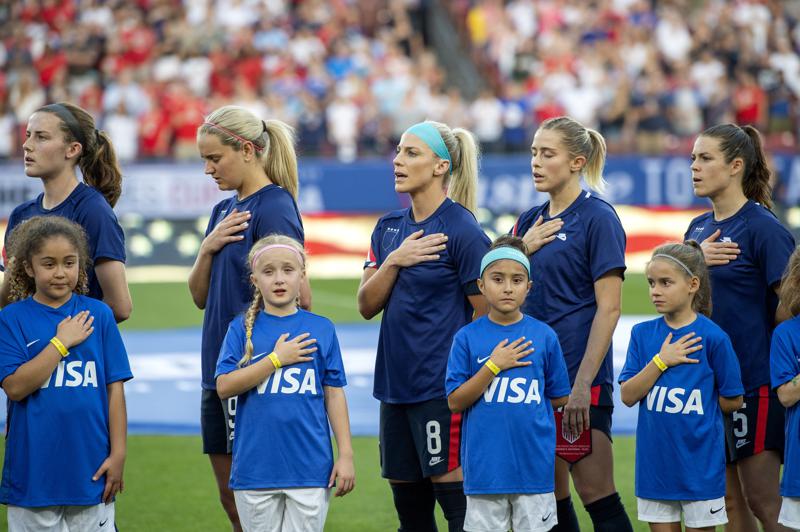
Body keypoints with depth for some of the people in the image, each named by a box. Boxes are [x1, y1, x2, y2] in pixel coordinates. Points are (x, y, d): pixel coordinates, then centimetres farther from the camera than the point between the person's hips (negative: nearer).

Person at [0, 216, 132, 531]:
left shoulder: (98, 315, 3)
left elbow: (115, 389, 3)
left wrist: (118, 454, -2)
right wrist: (61, 342, -12)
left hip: (90, 469, 1)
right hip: (33, 472, -1)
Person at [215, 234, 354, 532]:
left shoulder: (322, 329, 4)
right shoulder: (242, 329, 4)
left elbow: (334, 395, 5)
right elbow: (224, 387, -7)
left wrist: (346, 455, 1)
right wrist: (276, 359, -11)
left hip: (310, 468, 0)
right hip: (255, 470, 0)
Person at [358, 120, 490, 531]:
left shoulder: (463, 231, -10)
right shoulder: (389, 229, 11)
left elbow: (486, 315, -9)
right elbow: (367, 306, 7)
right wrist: (394, 261, -10)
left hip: (442, 387, -8)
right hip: (395, 383, 8)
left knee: (454, 494, -7)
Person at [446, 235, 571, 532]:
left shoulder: (544, 336, 1)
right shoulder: (467, 337, 0)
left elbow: (560, 399, 9)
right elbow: (455, 402, -6)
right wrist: (494, 366, -11)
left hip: (534, 464, 0)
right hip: (484, 466, 0)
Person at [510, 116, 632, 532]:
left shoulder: (597, 218, -8)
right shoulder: (530, 221, 13)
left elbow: (608, 309, -13)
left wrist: (582, 384, -19)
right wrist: (523, 248, -2)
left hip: (579, 375, -7)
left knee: (596, 494, -7)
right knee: (549, 497, 9)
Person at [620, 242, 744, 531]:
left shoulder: (712, 337, -10)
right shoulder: (642, 334, 3)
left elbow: (732, 401, -3)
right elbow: (628, 396, -4)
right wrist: (661, 361, -14)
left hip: (699, 463, -4)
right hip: (655, 461, 4)